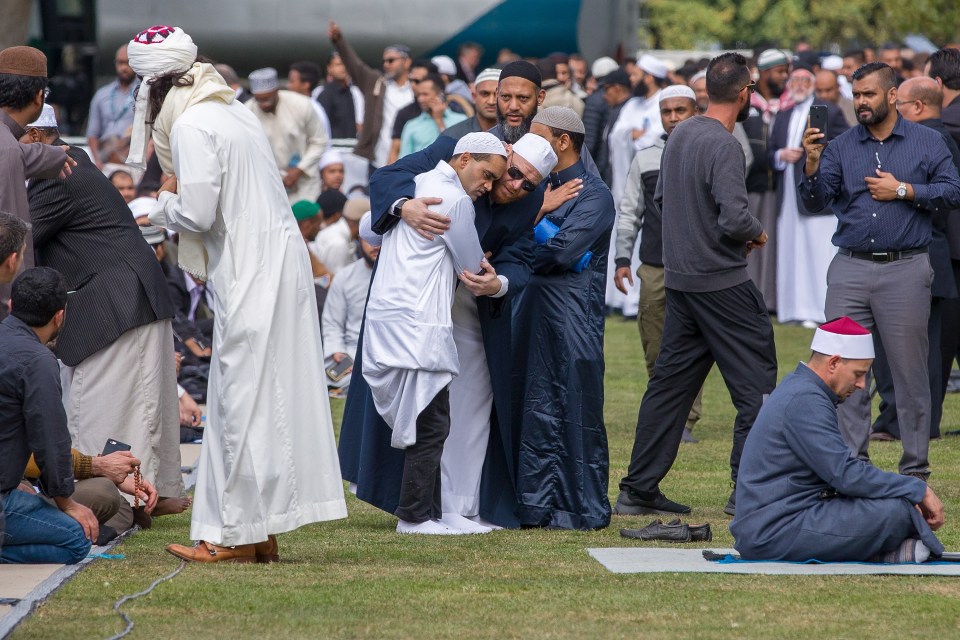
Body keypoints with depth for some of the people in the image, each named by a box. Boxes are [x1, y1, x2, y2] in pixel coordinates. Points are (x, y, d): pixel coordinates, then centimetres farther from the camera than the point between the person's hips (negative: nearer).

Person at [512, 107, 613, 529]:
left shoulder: (593, 195, -7)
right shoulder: (544, 189, 17)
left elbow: (563, 250, -17)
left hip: (572, 319, -8)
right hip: (532, 312, 8)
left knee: (572, 412, -4)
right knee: (531, 410, 7)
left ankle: (584, 508, 2)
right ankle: (536, 505, 13)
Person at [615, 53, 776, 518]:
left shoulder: (680, 134, 8)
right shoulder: (723, 145, -18)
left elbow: (661, 198, 19)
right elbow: (734, 218, -25)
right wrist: (756, 233, -5)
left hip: (680, 279, 8)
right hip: (722, 283, -8)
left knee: (669, 383, 12)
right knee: (755, 383, 0)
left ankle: (639, 489, 13)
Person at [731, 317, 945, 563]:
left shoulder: (799, 391, 17)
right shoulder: (805, 401, -16)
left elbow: (838, 468, 19)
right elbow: (846, 475, -22)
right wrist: (918, 490, -14)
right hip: (775, 532, -11)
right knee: (895, 511, -22)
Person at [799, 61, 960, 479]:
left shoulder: (926, 143, 6)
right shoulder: (840, 147, 11)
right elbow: (817, 204, 4)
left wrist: (902, 190, -8)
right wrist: (812, 165, -12)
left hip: (905, 269, -2)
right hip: (850, 269, 2)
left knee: (909, 373, 1)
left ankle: (915, 470, 8)